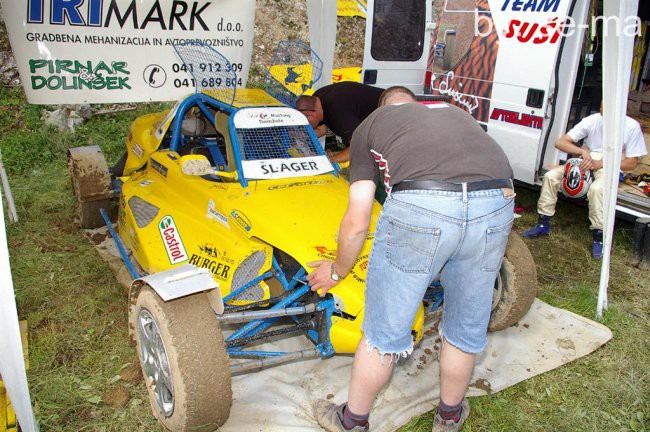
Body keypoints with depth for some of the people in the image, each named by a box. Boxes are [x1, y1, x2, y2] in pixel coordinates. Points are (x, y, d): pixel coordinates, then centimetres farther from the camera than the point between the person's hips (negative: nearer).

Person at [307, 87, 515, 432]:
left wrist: (338, 271, 34)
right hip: (497, 206, 5)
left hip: (418, 207, -4)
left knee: (385, 329, 15)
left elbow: (356, 222, 18)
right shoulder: (456, 113, 35)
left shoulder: (369, 124, 24)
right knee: (467, 326, 25)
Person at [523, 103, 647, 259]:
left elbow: (631, 163, -7)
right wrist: (583, 151, -28)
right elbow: (560, 142, -10)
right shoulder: (592, 120, -9)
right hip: (586, 162, 4)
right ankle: (543, 224, -6)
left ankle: (598, 237, -21)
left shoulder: (631, 127, -13)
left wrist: (600, 164, -19)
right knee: (550, 176, -17)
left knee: (597, 188, -37)